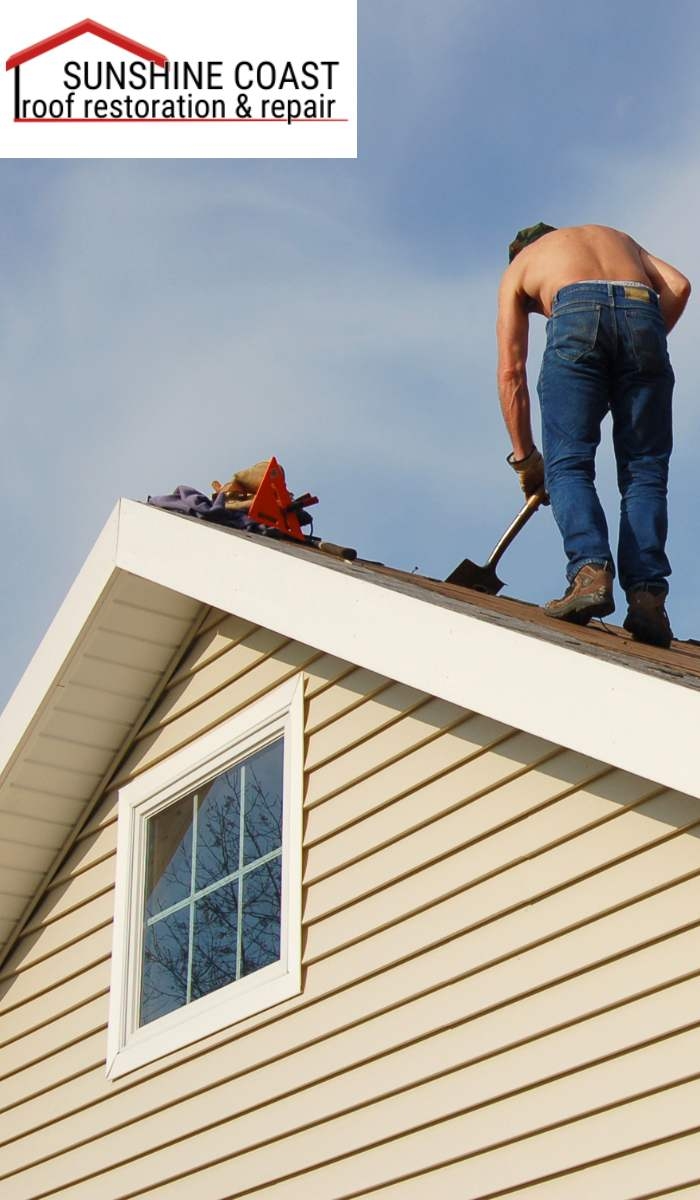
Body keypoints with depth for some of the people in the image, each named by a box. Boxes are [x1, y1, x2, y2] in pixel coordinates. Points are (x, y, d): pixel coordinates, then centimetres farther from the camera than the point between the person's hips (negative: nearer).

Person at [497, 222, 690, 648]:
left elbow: (511, 373, 26)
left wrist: (525, 456, 29)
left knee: (568, 465, -2)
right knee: (644, 472, 3)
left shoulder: (518, 267, 33)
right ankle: (646, 595, -13)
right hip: (641, 316, 2)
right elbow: (677, 286, 19)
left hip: (576, 316, -2)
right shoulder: (618, 237, 41)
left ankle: (591, 570, -26)